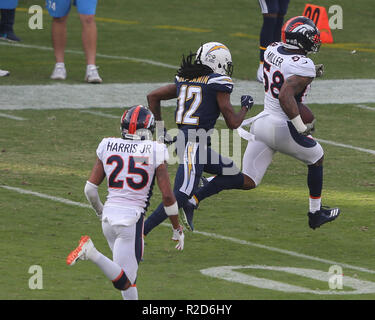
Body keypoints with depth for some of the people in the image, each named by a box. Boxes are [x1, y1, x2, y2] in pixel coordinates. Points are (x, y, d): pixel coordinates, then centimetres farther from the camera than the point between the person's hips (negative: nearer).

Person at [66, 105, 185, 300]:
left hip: (109, 216, 5)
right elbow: (167, 196, -6)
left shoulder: (108, 147, 5)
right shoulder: (154, 152, -5)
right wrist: (177, 229, 7)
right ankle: (91, 253, -27)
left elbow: (90, 189, 7)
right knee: (124, 282, -7)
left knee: (127, 274, 20)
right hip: (132, 219, -5)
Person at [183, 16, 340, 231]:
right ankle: (316, 214, 34)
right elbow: (285, 96, -33)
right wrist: (301, 127, -25)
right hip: (284, 128, -6)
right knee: (316, 158, 24)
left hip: (262, 122, 6)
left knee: (247, 181, 6)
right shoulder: (303, 66, -20)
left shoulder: (273, 50, 3)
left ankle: (192, 199, -10)